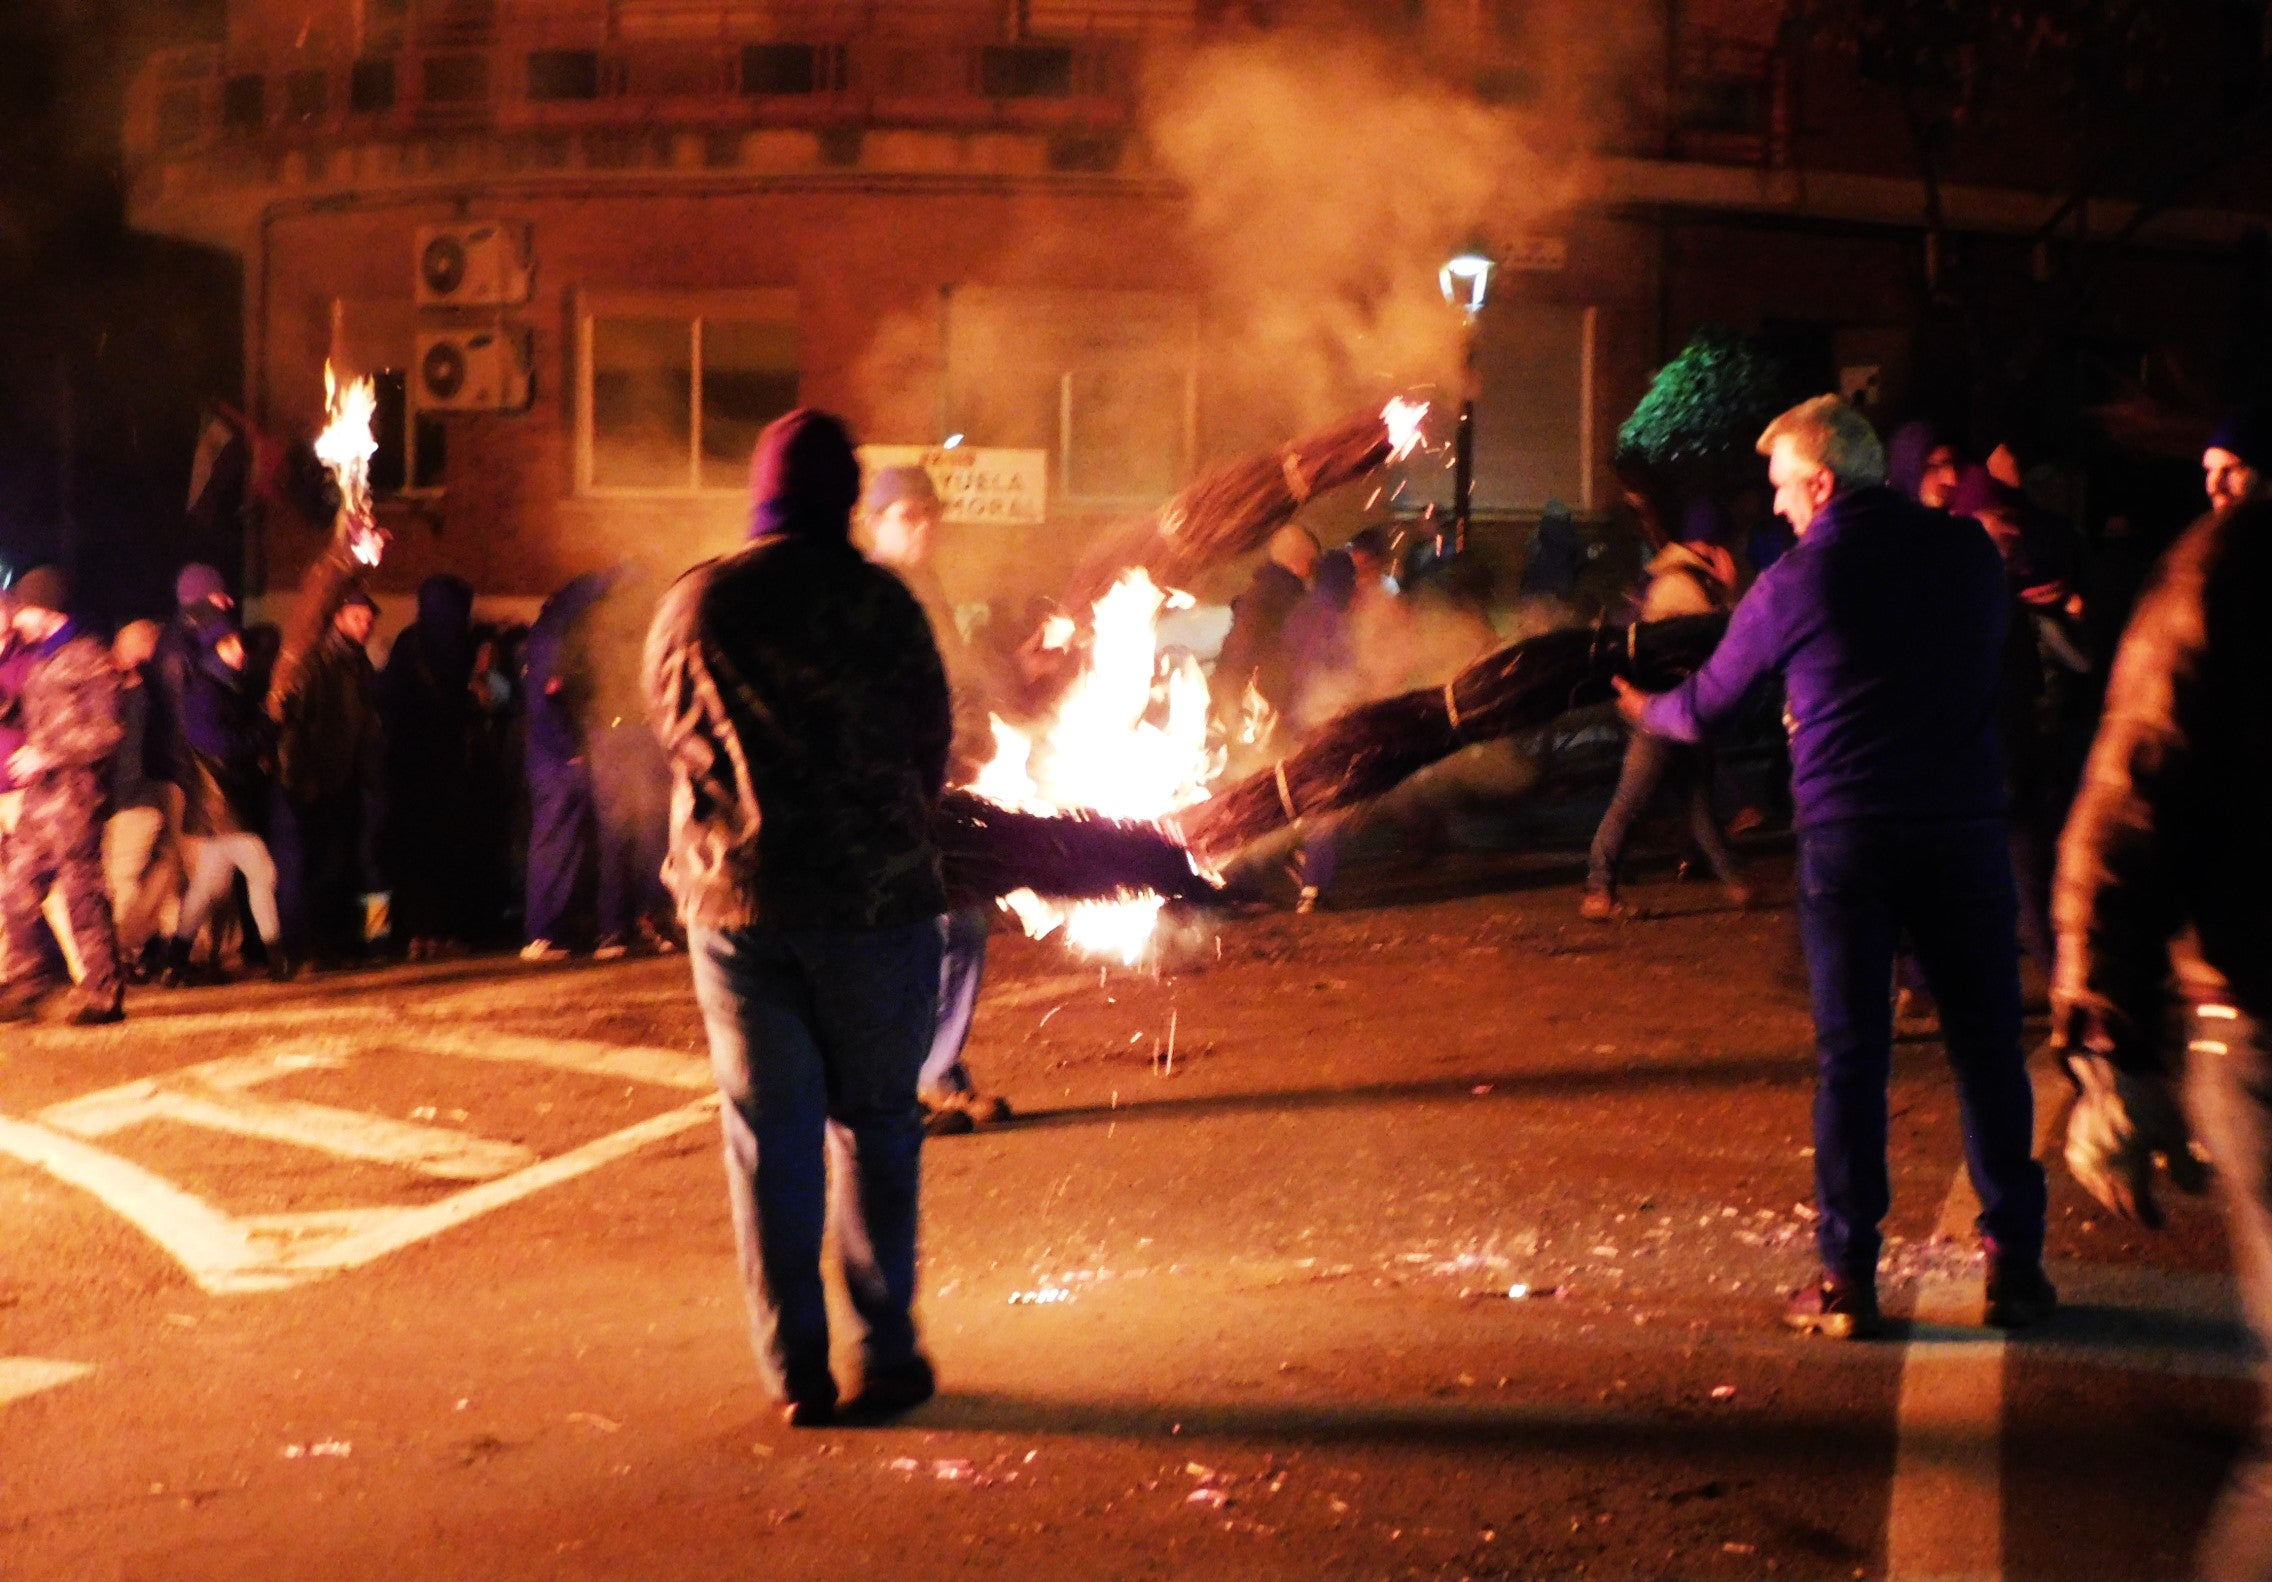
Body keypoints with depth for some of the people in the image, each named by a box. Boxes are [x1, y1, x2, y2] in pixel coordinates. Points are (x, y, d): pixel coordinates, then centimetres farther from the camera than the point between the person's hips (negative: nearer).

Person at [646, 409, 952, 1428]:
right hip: (871, 894, -2)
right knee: (875, 1121, 9)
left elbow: (671, 736, 12)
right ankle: (886, 1353, 10)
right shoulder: (878, 603, -6)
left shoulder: (690, 608, 2)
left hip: (730, 896, 2)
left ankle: (794, 1372, 9)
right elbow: (932, 741, 2)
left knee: (766, 1132, 7)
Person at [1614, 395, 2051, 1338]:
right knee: (1987, 1047, 9)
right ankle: (2015, 1266, 13)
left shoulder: (1794, 584, -4)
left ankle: (1847, 1279, 5)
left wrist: (1645, 710, 29)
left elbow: (1705, 710, 8)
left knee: (1849, 1056, 4)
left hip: (1845, 835, -2)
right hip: (1962, 826, 2)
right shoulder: (1969, 554, 4)